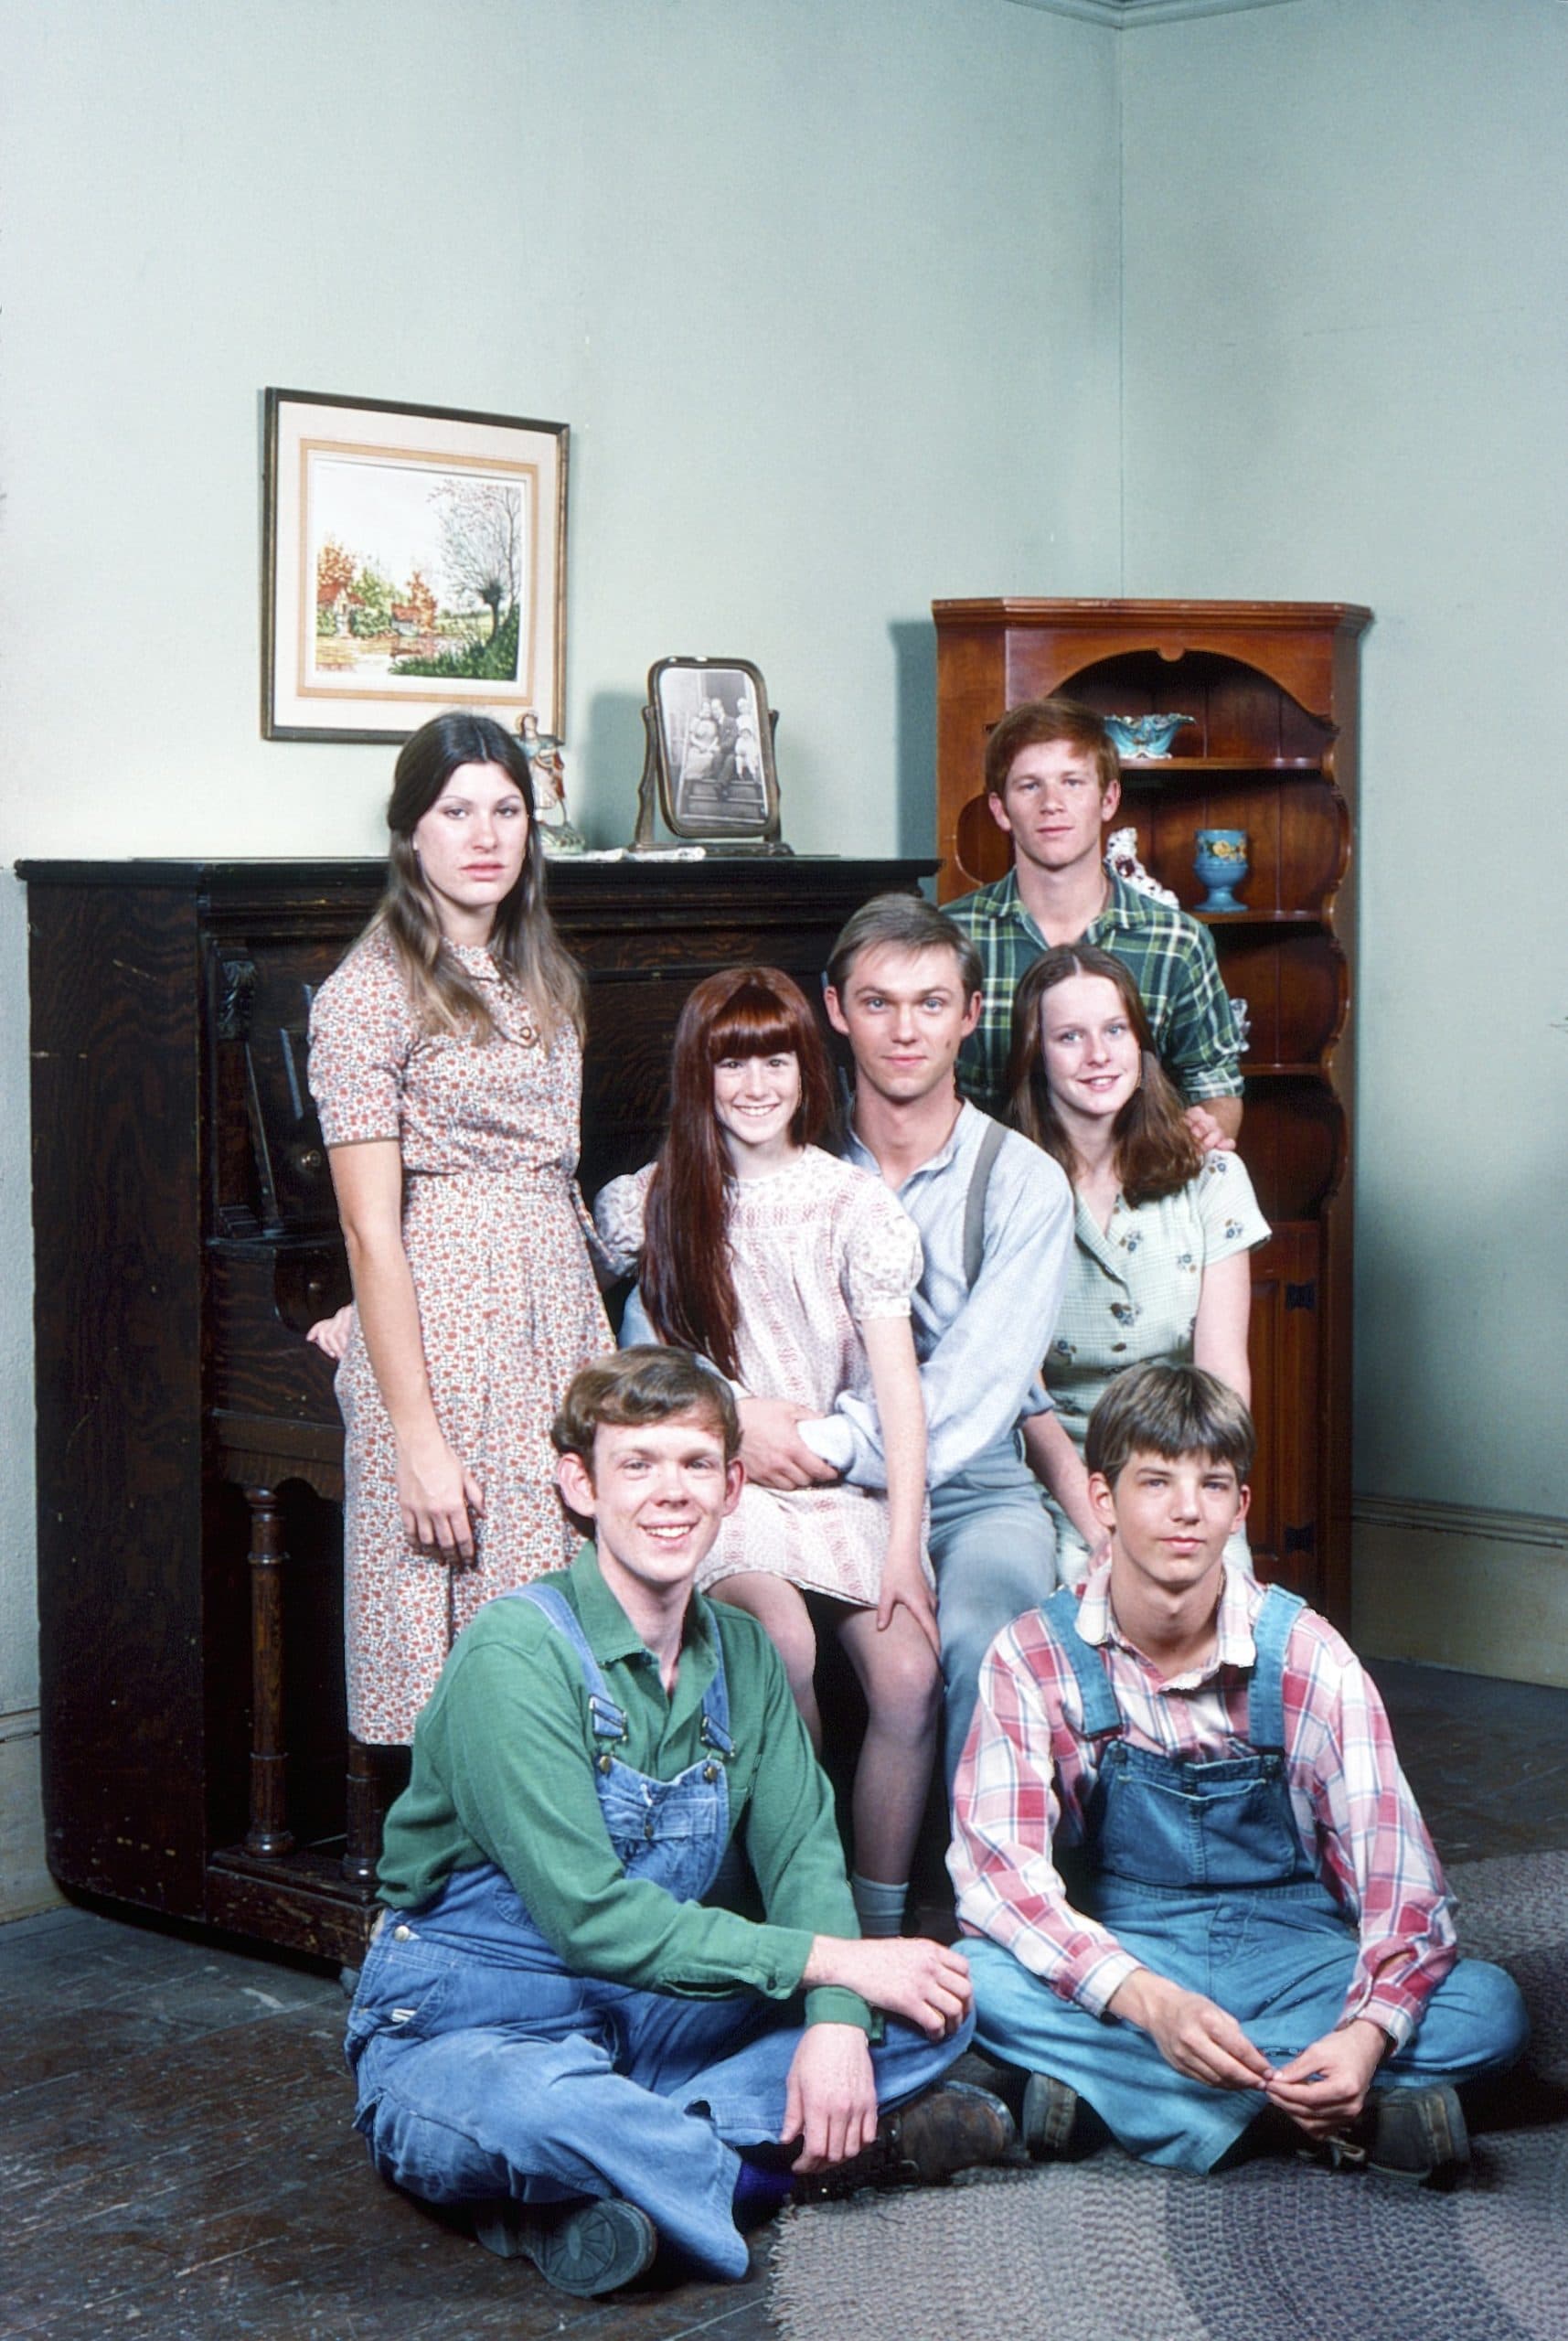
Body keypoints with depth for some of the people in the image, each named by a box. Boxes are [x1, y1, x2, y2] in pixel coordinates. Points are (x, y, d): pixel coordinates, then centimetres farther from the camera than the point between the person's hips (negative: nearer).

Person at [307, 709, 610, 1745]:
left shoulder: (543, 980, 15)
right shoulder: (371, 994, -8)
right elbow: (372, 1232, -13)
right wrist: (421, 1443, -18)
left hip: (560, 1310, 7)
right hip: (443, 1322, -7)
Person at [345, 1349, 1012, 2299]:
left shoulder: (742, 1654, 6)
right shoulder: (515, 1656, -18)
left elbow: (805, 1854, 0)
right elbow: (590, 1918, -24)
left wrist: (836, 2022, -22)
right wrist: (832, 1961, -21)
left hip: (651, 2022, 8)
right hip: (460, 2035, -7)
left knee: (932, 2007, -8)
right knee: (545, 2105, -43)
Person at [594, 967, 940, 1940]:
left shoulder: (855, 1204, 2)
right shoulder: (652, 1203, 5)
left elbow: (897, 1381, -2)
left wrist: (903, 1543, -12)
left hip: (843, 1475, 1)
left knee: (910, 1676, -25)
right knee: (784, 1648, -32)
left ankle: (881, 1926, -6)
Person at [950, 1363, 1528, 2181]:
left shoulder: (1308, 1659, -9)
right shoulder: (1034, 1658, -9)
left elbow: (1398, 1877, -14)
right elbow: (997, 1866, -19)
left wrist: (1368, 2032, -36)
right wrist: (1147, 2000, -36)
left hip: (1293, 1955, 1)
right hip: (1122, 1955, -1)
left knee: (1490, 2007, -26)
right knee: (968, 1981, -32)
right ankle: (1296, 2108, -29)